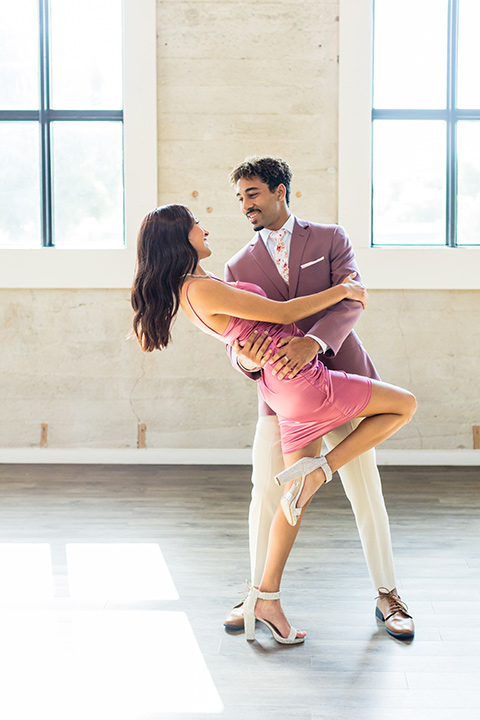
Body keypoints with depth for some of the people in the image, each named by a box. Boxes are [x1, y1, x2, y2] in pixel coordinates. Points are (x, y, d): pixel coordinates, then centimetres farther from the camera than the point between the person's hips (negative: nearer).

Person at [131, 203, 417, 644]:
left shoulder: (193, 289, 13)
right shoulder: (202, 290, -16)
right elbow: (282, 313, -13)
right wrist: (340, 292, -1)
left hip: (287, 396, 9)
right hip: (301, 381, -9)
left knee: (298, 497, 13)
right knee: (404, 405, 4)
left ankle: (266, 597, 15)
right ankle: (316, 472, -1)